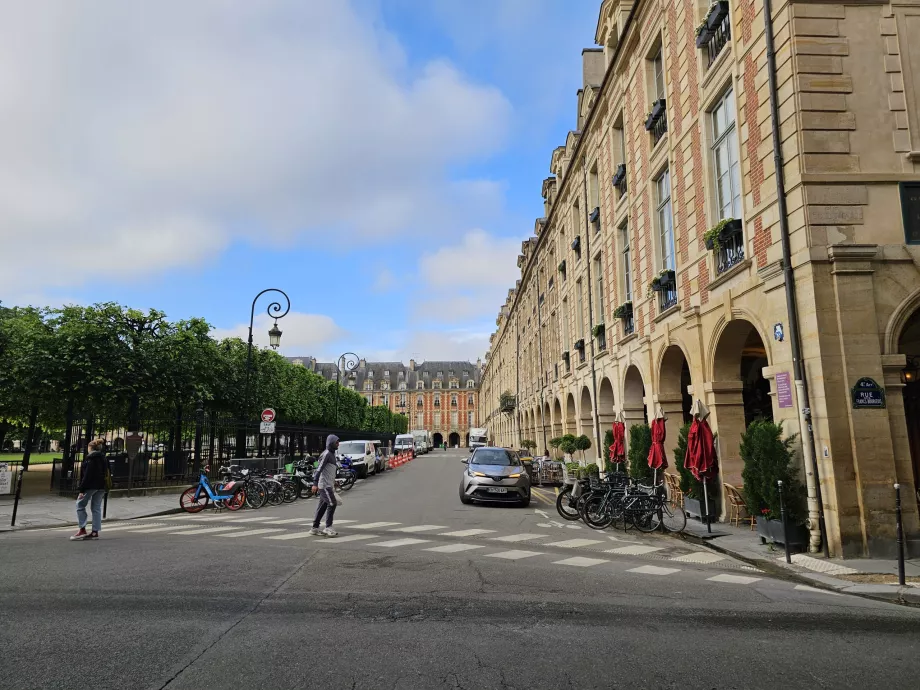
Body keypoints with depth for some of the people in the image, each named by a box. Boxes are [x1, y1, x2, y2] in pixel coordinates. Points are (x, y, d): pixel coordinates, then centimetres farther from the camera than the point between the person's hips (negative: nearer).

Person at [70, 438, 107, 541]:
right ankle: (95, 532, 7)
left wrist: (82, 490, -16)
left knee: (80, 505, 6)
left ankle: (82, 529, 1)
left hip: (90, 486, -7)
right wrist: (104, 489, 18)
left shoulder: (90, 458, -10)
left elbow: (87, 475, -16)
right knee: (96, 508, 8)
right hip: (101, 486, 7)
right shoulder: (103, 458, 14)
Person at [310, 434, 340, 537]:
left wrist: (333, 482, 26)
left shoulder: (332, 454, 18)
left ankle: (315, 528, 15)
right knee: (332, 504, -11)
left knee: (323, 506, 10)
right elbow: (319, 469, -19)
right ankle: (328, 527, -8)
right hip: (324, 485, -9)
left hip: (328, 485, 9)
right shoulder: (326, 454, -13)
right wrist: (315, 483, -24)